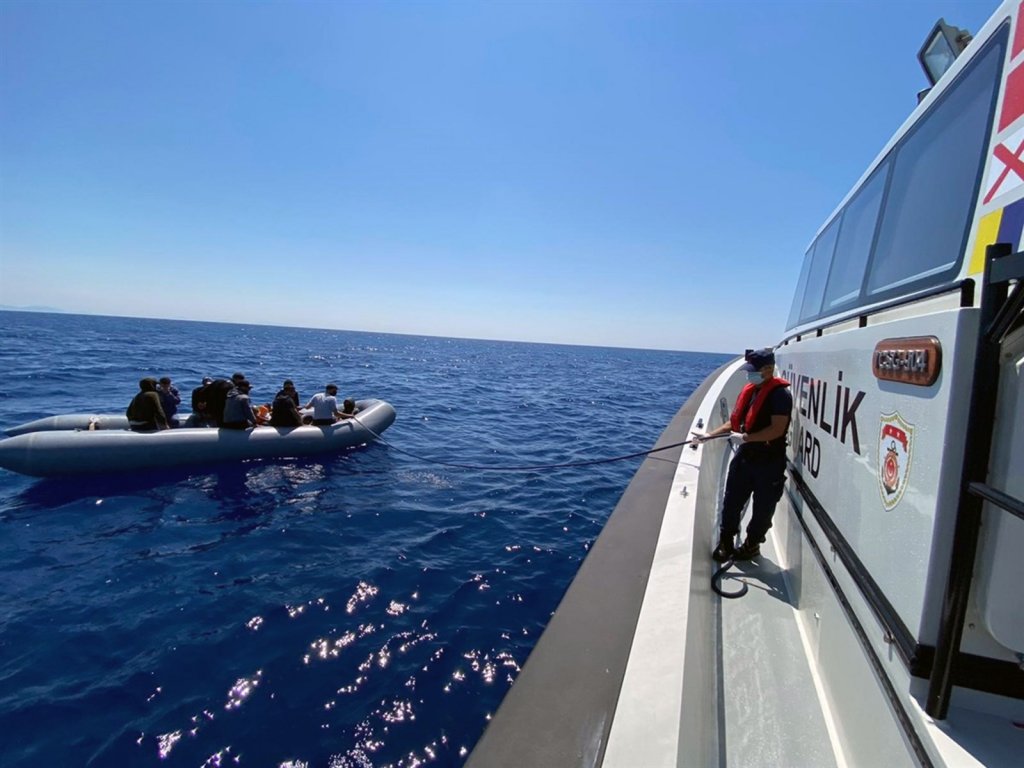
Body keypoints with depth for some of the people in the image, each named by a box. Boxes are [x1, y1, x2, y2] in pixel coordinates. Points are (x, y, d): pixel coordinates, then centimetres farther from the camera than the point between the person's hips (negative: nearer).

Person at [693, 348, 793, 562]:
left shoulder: (780, 394, -16)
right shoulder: (748, 390, 8)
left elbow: (777, 429, -24)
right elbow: (734, 422, 13)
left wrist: (745, 437, -25)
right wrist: (709, 435, 4)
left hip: (769, 462, -6)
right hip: (744, 456, 7)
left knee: (762, 508, 12)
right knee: (731, 502, 10)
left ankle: (751, 545, 30)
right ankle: (725, 543, 24)